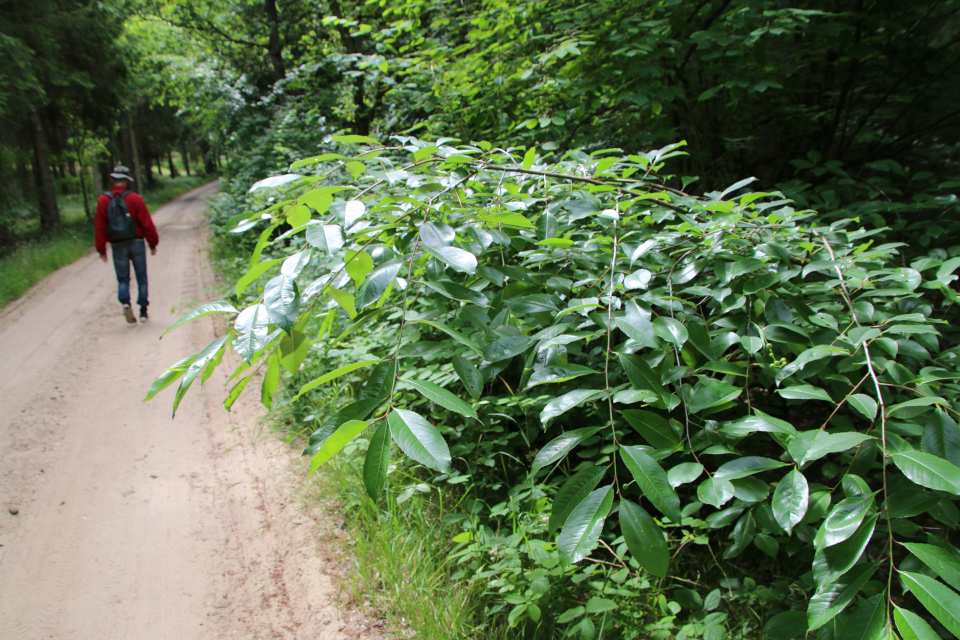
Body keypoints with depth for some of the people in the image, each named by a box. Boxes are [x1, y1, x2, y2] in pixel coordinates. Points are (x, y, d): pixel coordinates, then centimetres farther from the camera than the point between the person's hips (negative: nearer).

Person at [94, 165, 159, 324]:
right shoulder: (135, 199, -8)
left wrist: (101, 250, 6)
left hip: (118, 246, 1)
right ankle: (143, 310, 12)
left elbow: (99, 227, -1)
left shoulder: (103, 201, -3)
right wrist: (153, 244, 3)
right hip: (137, 243, -1)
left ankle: (125, 302, -14)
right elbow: (147, 223, -7)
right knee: (141, 278, 10)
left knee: (123, 279, 11)